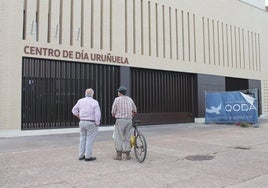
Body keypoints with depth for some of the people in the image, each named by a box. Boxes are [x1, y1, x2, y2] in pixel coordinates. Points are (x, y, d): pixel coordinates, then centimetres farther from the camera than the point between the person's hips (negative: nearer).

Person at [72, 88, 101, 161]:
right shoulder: (95, 102, -10)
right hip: (91, 123, -5)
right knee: (90, 140, 1)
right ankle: (88, 156, 5)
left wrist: (79, 117, 16)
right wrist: (97, 123, -4)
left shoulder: (80, 101, 4)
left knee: (82, 138, 15)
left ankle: (81, 155, 21)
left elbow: (74, 110, 11)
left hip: (82, 122, 5)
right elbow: (98, 114, -14)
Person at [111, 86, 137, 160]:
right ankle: (128, 155, 14)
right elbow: (135, 111, 16)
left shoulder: (117, 99, -4)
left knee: (118, 138, 3)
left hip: (120, 120, -4)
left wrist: (113, 115, 18)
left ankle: (119, 155, 4)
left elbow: (113, 111, -3)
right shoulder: (130, 99, 10)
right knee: (127, 138, 11)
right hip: (129, 120, 5)